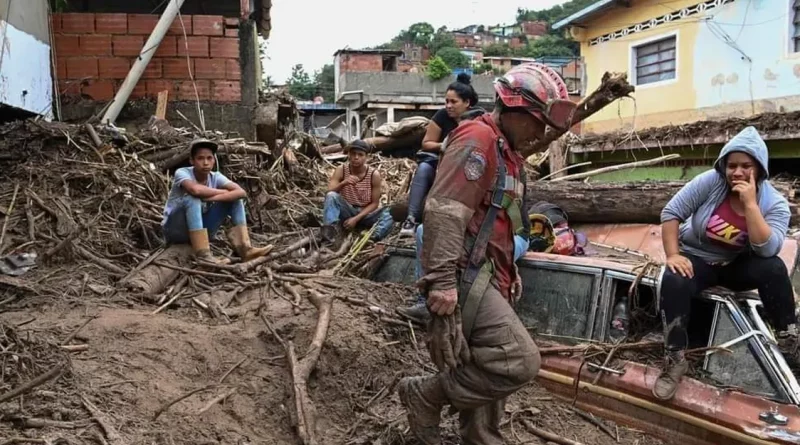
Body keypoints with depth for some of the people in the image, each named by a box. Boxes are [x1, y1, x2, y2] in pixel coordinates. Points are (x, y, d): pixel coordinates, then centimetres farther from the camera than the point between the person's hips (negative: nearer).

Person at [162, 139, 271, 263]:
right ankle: (203, 255, -39)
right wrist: (224, 192, -24)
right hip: (175, 229, -5)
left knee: (234, 198, -8)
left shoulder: (216, 177, -6)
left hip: (200, 229, 5)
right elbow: (195, 190, -41)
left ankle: (244, 248, -20)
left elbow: (241, 192, -21)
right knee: (192, 198, -33)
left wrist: (212, 198, -33)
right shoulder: (182, 173, -18)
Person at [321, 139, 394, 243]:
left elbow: (374, 203, -11)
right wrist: (343, 183, -39)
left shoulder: (374, 174, -13)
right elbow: (329, 192, -19)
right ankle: (330, 229, -44)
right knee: (331, 196, -29)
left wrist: (356, 218, -21)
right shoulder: (341, 170, -9)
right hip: (347, 212, 1)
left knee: (389, 213, -29)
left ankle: (374, 237, -51)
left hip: (365, 213, 0)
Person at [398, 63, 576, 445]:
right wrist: (442, 282, -29)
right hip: (465, 276, -10)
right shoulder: (478, 139, -13)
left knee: (489, 368, 14)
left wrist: (507, 270, 27)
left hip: (487, 277, 10)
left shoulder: (507, 150, 20)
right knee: (519, 362, -14)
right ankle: (426, 394, 0)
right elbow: (444, 211, -24)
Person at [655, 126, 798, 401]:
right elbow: (671, 213, -15)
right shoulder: (710, 182, -17)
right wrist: (672, 255, -23)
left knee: (774, 268, -29)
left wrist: (750, 204, -31)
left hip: (738, 264, 1)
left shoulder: (775, 203, -13)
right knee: (673, 283, -33)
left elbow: (767, 250, -27)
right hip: (696, 259, -1)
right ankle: (675, 360, -24)